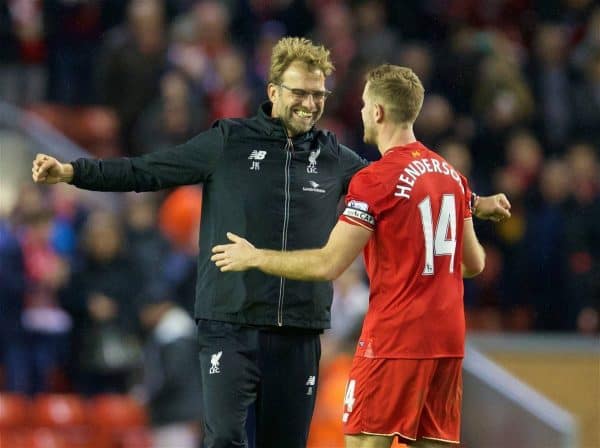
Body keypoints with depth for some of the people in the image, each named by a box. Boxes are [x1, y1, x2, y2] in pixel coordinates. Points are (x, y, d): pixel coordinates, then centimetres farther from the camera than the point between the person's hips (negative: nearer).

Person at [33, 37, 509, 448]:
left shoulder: (333, 157, 10)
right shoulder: (229, 141, 1)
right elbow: (148, 171, 1)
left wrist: (474, 205, 21)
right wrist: (72, 172, -7)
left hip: (300, 333, 3)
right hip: (231, 327, -3)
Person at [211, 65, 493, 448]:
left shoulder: (376, 180, -12)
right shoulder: (451, 175, 10)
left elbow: (327, 265, -14)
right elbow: (474, 264, 17)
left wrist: (254, 258, -2)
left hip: (394, 339, -7)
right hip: (449, 340, 7)